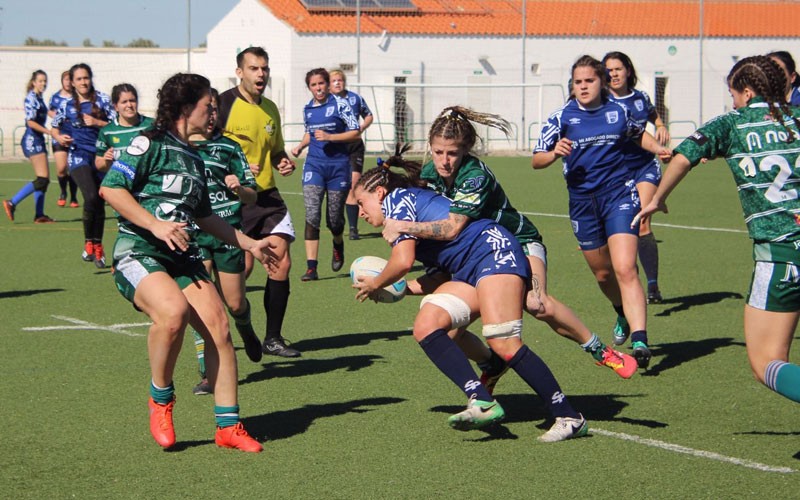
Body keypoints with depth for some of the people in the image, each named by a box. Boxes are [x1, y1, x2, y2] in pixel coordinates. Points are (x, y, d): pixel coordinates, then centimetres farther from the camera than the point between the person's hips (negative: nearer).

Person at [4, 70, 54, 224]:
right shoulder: (31, 98, -11)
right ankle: (11, 203, -12)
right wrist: (50, 132, -21)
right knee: (42, 179, -14)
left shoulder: (39, 98, 15)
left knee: (44, 179, 7)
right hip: (32, 140, -10)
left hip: (38, 140, 10)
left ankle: (39, 215, 8)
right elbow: (30, 122, -19)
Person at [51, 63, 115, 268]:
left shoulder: (102, 100, 2)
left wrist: (97, 122, -13)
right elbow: (55, 127, 17)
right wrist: (59, 137, -4)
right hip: (79, 155, -2)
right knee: (91, 196, -23)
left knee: (99, 202, 7)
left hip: (101, 155, 2)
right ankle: (88, 242, -9)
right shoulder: (66, 105, 4)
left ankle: (97, 246, 20)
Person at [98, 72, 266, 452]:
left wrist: (250, 244, 34)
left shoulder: (194, 159, 22)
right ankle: (160, 399, -9)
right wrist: (156, 225, -18)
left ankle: (228, 426, 2)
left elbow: (204, 217, 33)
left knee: (218, 324, -8)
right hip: (138, 253, -8)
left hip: (183, 257, 8)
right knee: (173, 311, -33)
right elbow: (110, 188, -12)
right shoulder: (151, 144, -3)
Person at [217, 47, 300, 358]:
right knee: (242, 265, -11)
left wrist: (283, 163, 6)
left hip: (267, 195, 7)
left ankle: (273, 338, 10)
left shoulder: (270, 109, 13)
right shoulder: (223, 105, -9)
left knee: (281, 261, -1)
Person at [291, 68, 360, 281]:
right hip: (314, 165, 3)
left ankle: (338, 246, 41)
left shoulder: (340, 104, -5)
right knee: (312, 214, -13)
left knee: (334, 219, 5)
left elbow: (355, 132, -7)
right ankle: (311, 267, -15)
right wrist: (300, 146, 7)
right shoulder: (307, 109, 9)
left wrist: (329, 137, -17)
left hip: (338, 165, -3)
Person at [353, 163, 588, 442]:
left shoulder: (396, 199, 2)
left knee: (503, 343, -21)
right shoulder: (414, 202, 28)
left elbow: (403, 262, -9)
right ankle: (482, 403, -21)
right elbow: (444, 272, 25)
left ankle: (570, 419, -16)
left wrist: (375, 284, 8)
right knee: (425, 327, -10)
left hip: (493, 249, -9)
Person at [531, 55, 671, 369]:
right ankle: (623, 314, 45)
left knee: (625, 269, -18)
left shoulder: (618, 112, 2)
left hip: (619, 194, -2)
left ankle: (639, 340, -26)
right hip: (582, 202, 2)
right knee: (602, 274, 14)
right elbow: (536, 160, -1)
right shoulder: (563, 117, -1)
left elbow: (638, 134, 24)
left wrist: (658, 148, 5)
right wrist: (555, 153, -22)